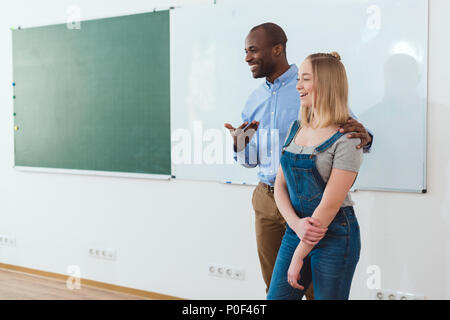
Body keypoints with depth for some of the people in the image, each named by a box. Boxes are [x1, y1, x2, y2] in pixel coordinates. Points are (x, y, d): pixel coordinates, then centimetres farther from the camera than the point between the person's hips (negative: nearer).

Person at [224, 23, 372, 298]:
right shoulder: (255, 100, 10)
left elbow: (349, 128, -7)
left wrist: (363, 138, -31)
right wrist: (240, 143, -8)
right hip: (266, 199, 6)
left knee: (314, 287, 3)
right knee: (274, 286, 15)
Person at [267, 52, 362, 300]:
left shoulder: (346, 139, -13)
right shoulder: (296, 129, 7)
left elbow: (330, 205, -16)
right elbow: (280, 185, 6)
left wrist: (299, 256, -13)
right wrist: (296, 224, -12)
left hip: (334, 237, -6)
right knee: (275, 296, 8)